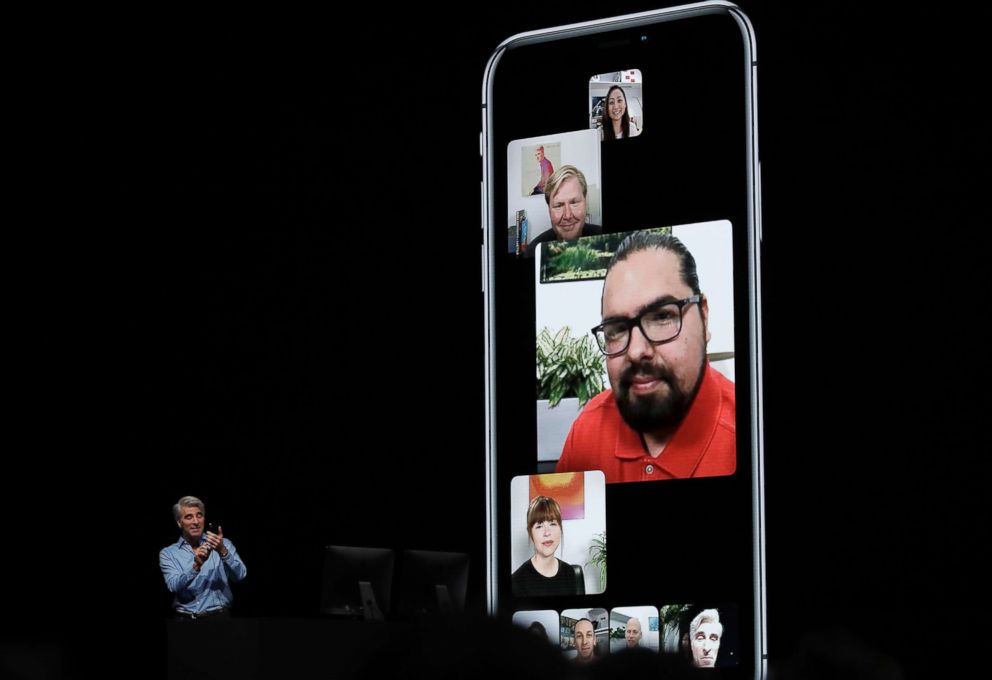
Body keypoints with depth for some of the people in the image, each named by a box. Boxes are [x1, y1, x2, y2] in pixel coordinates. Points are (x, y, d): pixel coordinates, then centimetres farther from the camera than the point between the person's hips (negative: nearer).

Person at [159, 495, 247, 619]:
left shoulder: (223, 545, 9)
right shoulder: (168, 553, 8)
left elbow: (239, 575, -6)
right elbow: (174, 586, -8)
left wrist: (222, 551, -22)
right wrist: (196, 566, -23)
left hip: (218, 617, 0)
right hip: (185, 620, 0)